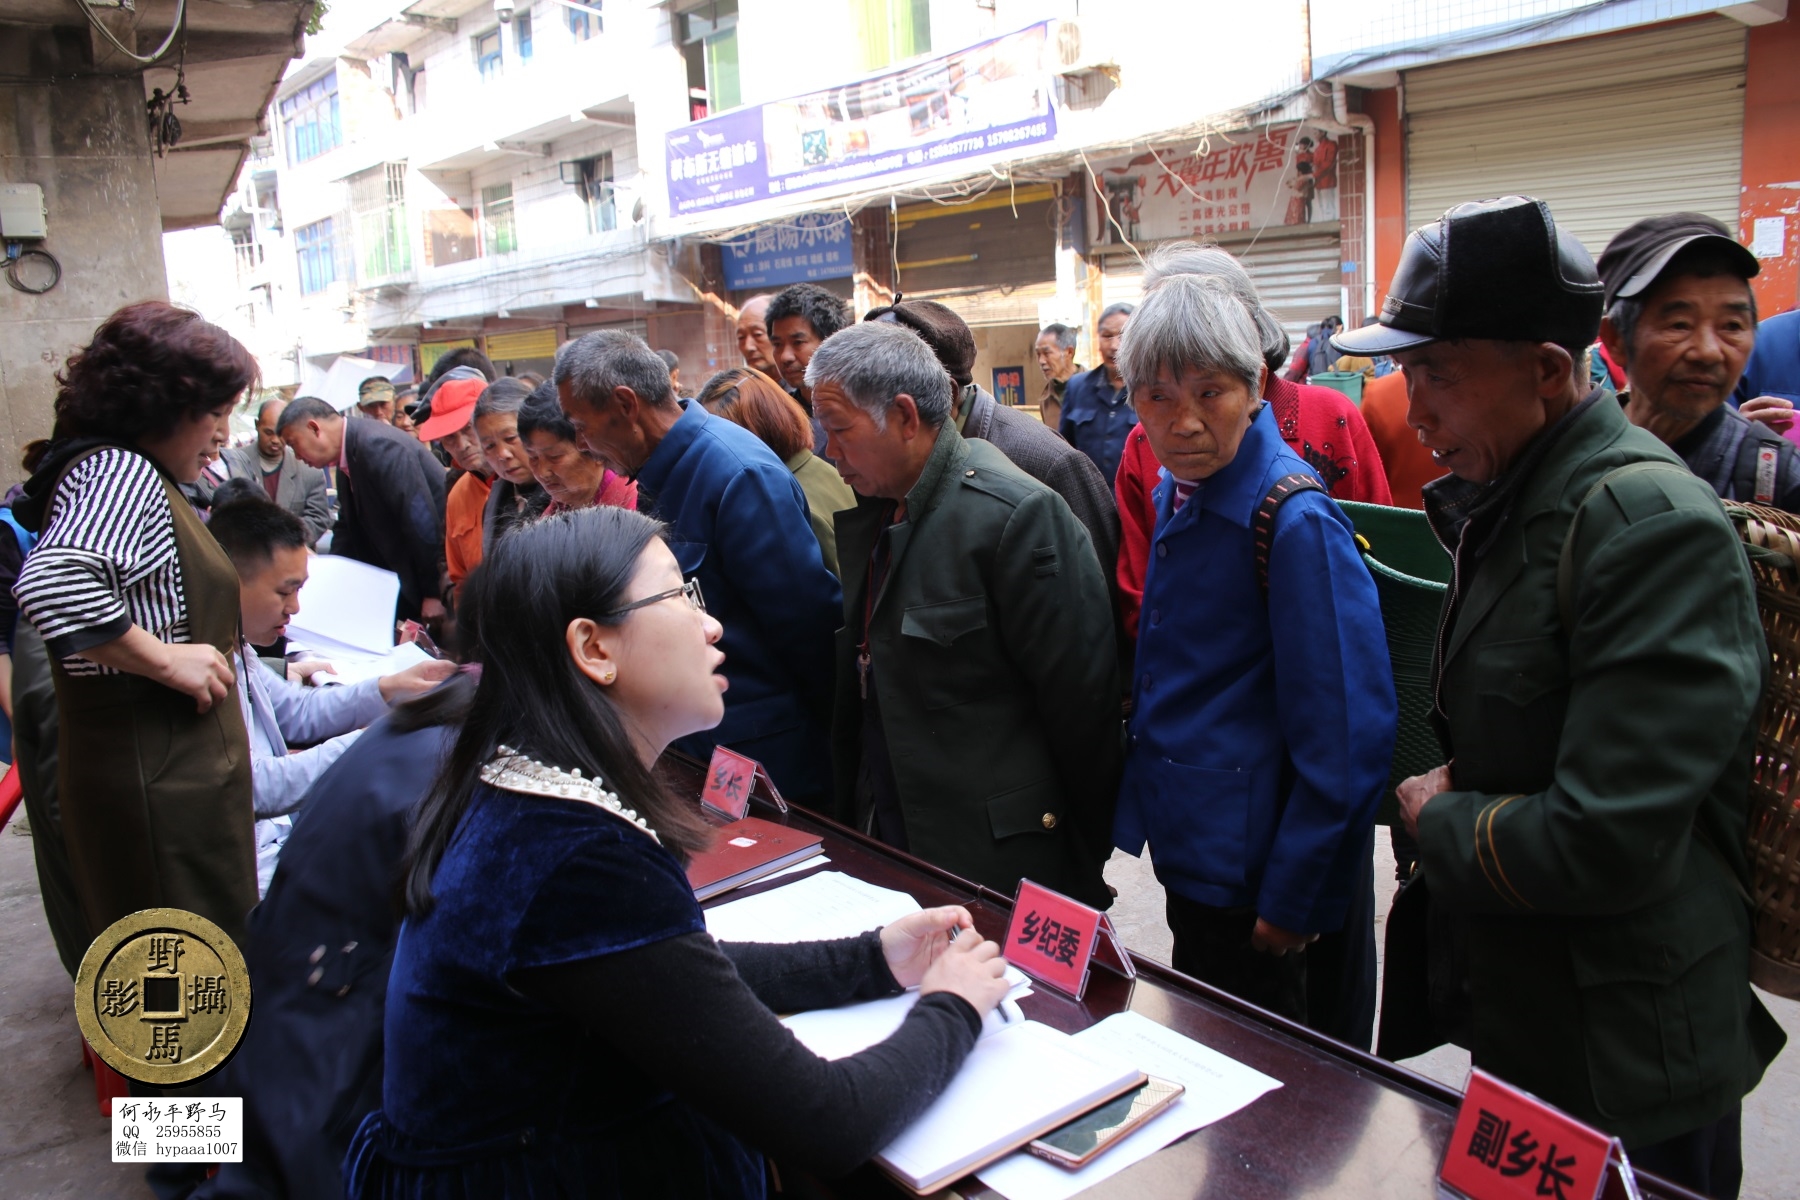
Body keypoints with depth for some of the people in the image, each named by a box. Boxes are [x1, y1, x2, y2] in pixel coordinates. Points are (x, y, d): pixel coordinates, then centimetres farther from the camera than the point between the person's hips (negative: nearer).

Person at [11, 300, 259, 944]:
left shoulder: (123, 470, 14)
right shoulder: (117, 471, -17)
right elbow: (52, 582, -34)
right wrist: (168, 660, -24)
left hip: (166, 763, 11)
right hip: (160, 777, -11)